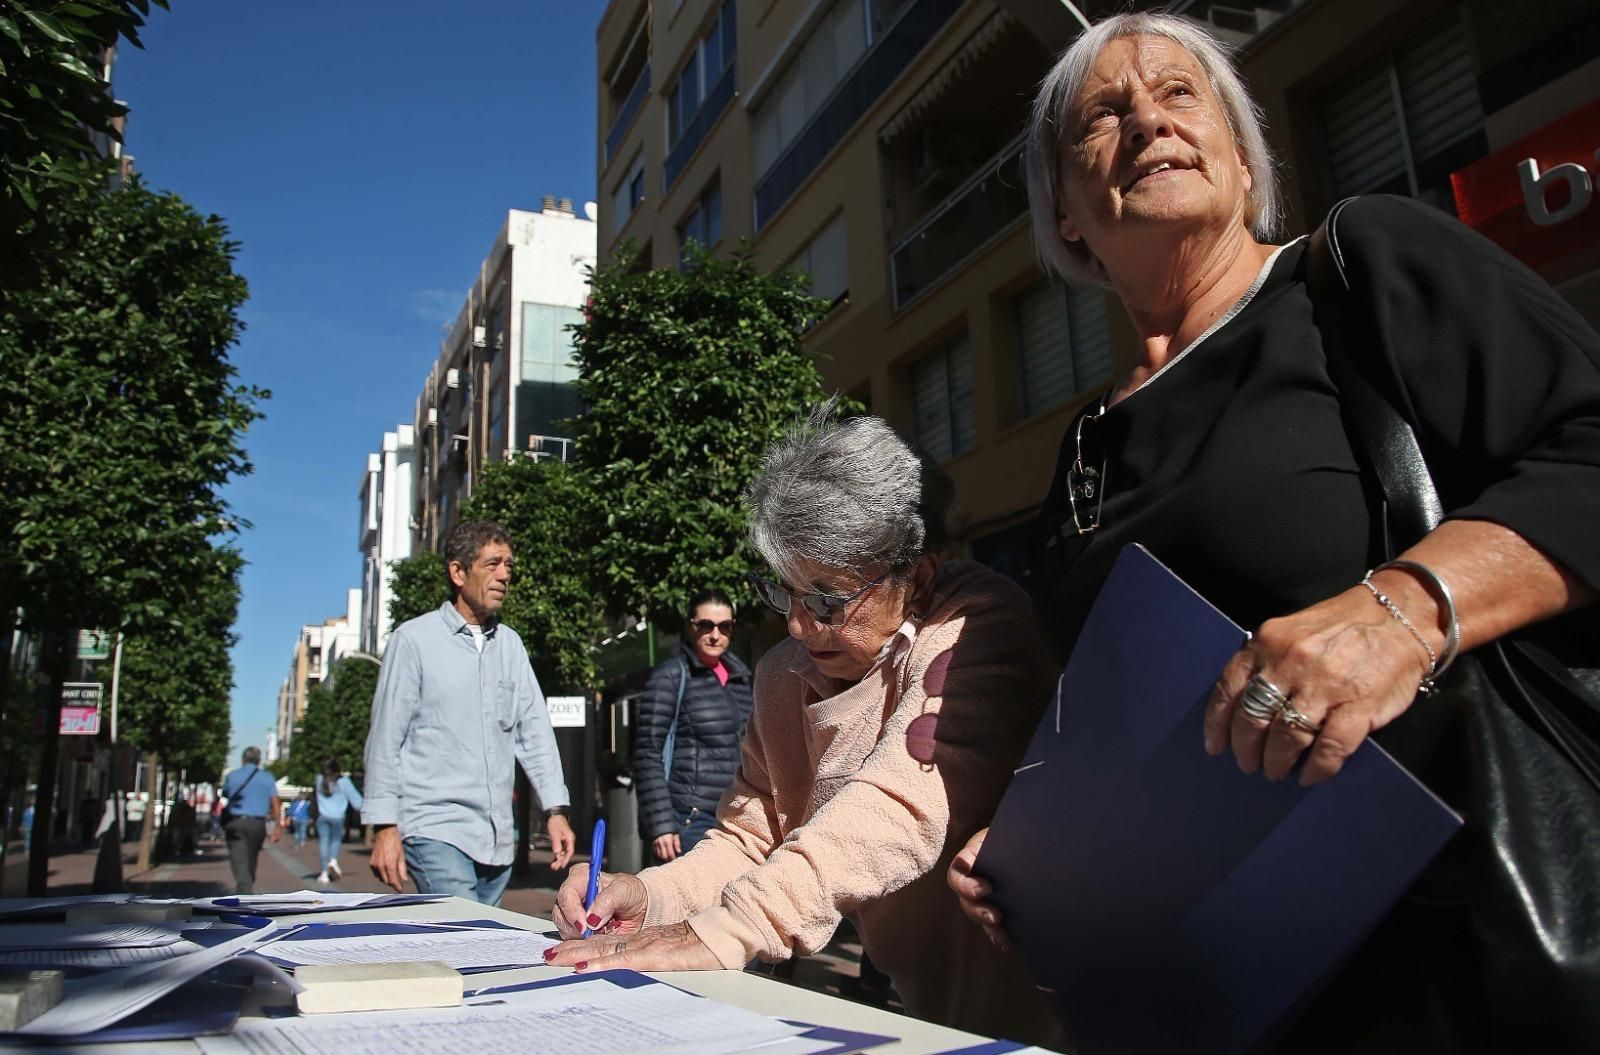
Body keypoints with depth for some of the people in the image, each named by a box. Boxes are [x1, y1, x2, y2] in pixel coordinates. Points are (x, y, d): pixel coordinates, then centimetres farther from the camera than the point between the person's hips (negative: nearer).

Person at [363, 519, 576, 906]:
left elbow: (534, 730, 11)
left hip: (497, 837, 5)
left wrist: (555, 809, 3)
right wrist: (385, 827, -7)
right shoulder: (415, 639, -2)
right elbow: (385, 740, -3)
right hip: (435, 831, -5)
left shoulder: (510, 644, 12)